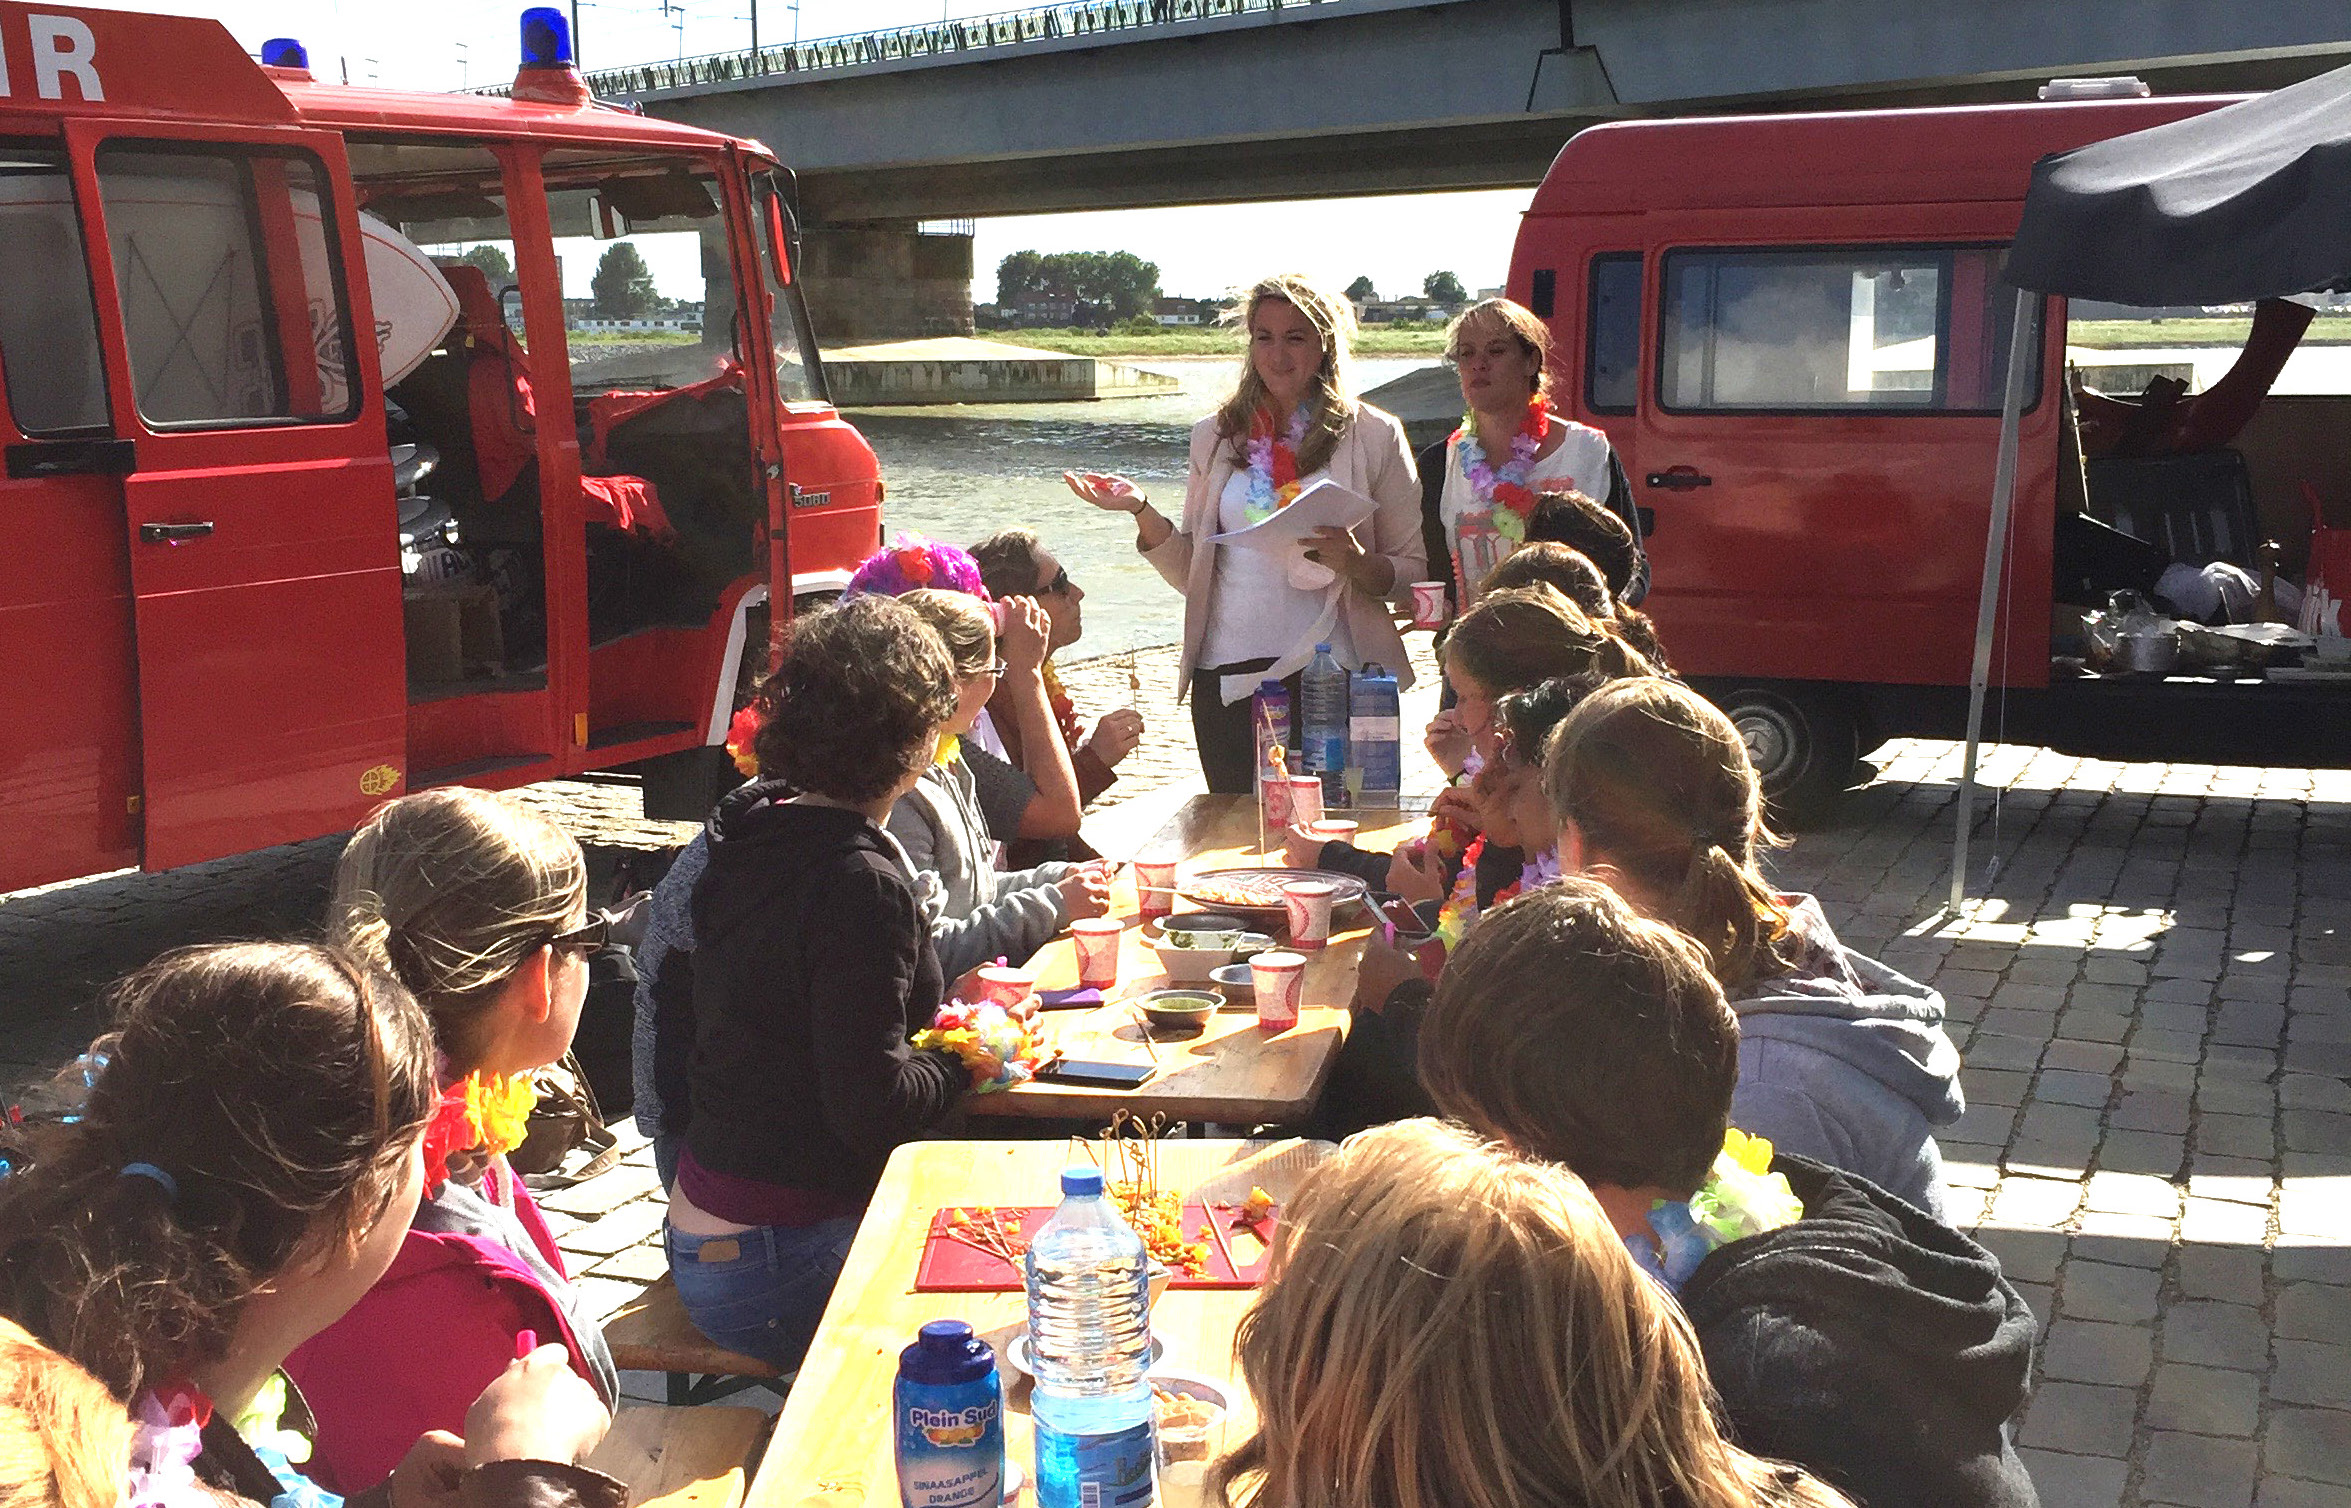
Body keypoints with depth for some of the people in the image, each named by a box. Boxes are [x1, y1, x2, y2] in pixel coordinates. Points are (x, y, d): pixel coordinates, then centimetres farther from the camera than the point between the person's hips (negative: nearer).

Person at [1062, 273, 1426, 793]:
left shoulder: (1373, 436, 3)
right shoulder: (1215, 437, 11)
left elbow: (1414, 572, 2)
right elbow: (1192, 572, 11)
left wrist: (1355, 562, -17)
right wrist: (1142, 511, -4)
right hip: (1228, 676, 2)